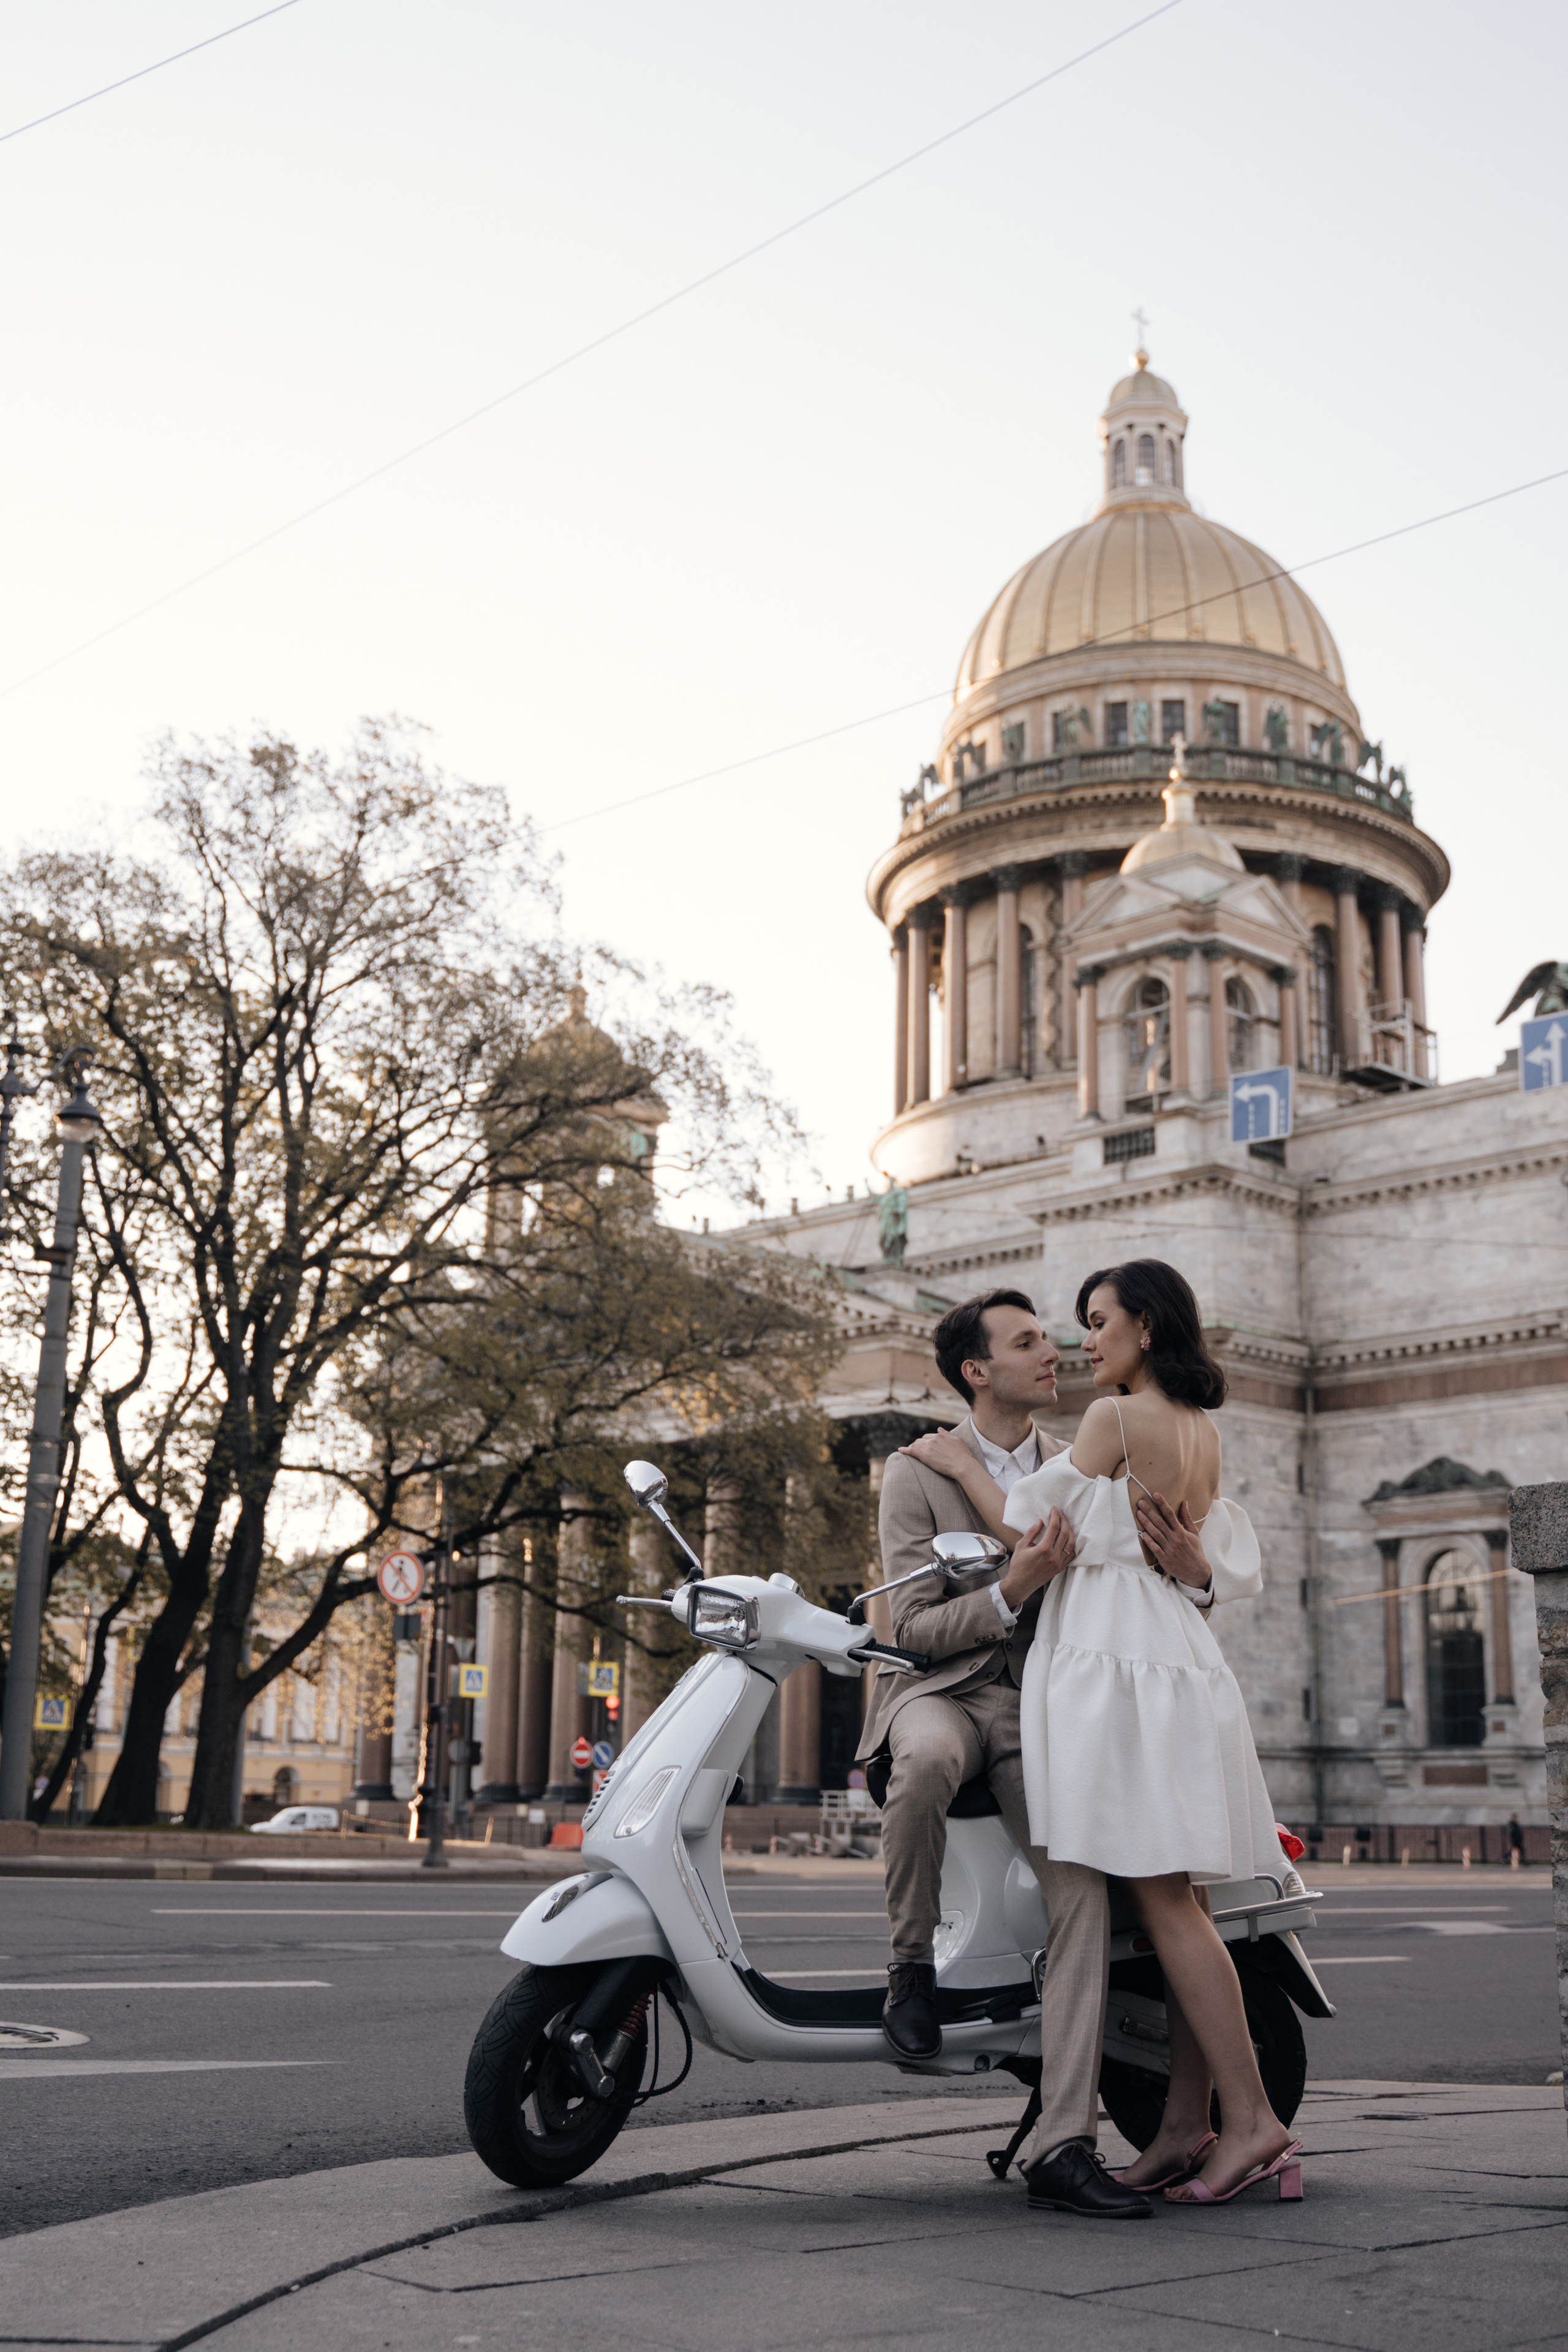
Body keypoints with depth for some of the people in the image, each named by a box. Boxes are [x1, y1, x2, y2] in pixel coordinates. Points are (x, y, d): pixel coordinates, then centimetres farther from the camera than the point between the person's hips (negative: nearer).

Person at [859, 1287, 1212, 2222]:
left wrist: (1192, 1568, -9)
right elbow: (915, 1626, -6)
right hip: (939, 1688, -3)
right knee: (929, 1760, -40)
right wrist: (1010, 1591, -25)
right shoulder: (918, 1471, 0)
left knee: (1084, 1891, -20)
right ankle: (912, 1964, -16)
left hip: (1040, 1702, 3)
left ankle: (1063, 2145, -18)